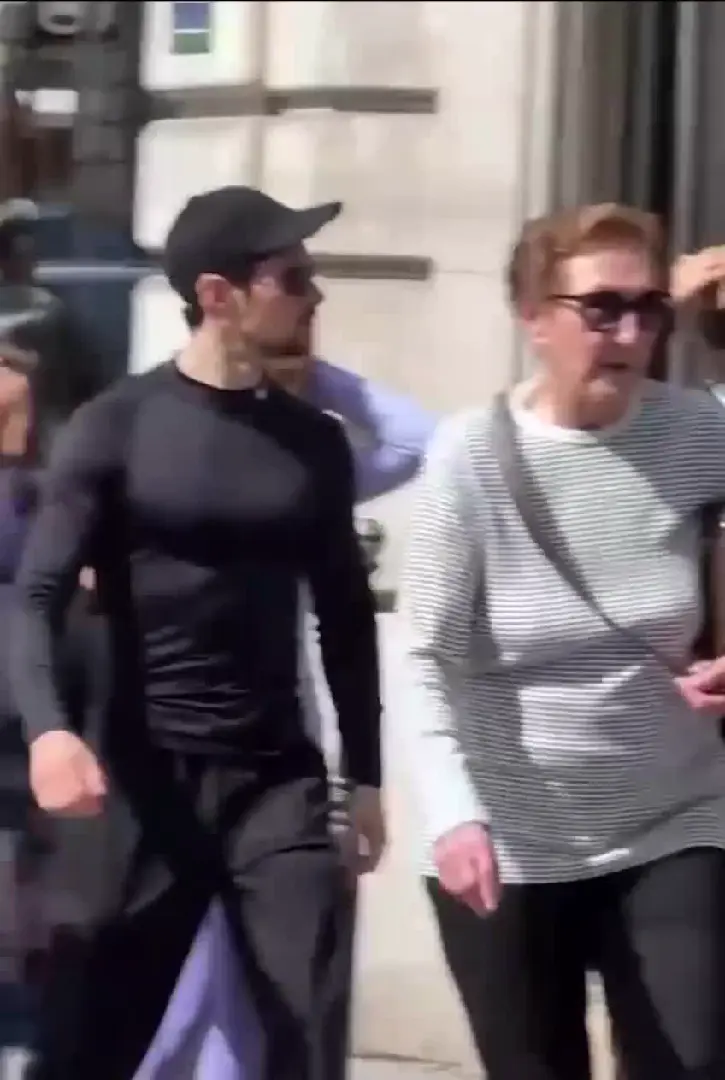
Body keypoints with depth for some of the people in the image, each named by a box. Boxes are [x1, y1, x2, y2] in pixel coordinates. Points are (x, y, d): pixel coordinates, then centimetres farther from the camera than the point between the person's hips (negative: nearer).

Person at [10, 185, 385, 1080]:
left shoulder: (315, 443, 8)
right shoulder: (116, 426, -4)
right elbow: (37, 596, -9)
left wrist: (365, 774, 13)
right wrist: (46, 727, -26)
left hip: (277, 777, 3)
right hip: (142, 776, -3)